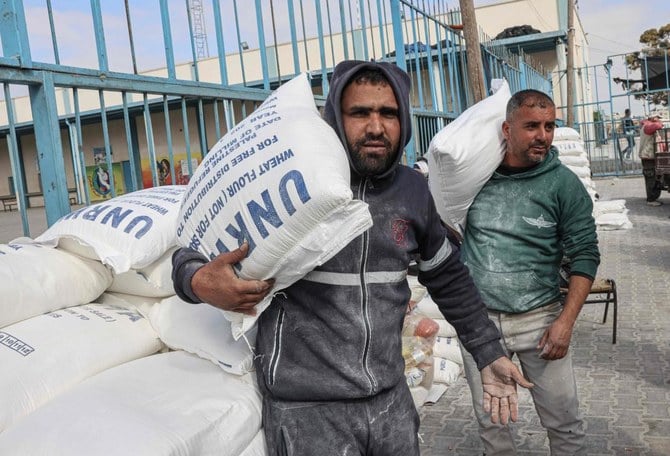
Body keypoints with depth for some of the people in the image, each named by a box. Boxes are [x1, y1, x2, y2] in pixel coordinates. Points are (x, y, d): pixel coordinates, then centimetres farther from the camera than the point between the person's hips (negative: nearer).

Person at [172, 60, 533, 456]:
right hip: (307, 406, -4)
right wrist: (200, 282, -26)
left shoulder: (413, 190, 1)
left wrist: (489, 353, 15)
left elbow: (448, 277, 15)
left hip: (392, 400, 5)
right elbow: (194, 251, -4)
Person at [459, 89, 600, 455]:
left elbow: (584, 256, -4)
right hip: (477, 319, 2)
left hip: (539, 320, -1)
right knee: (490, 422, 14)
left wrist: (566, 321, -10)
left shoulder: (564, 184, -6)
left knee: (565, 423, 8)